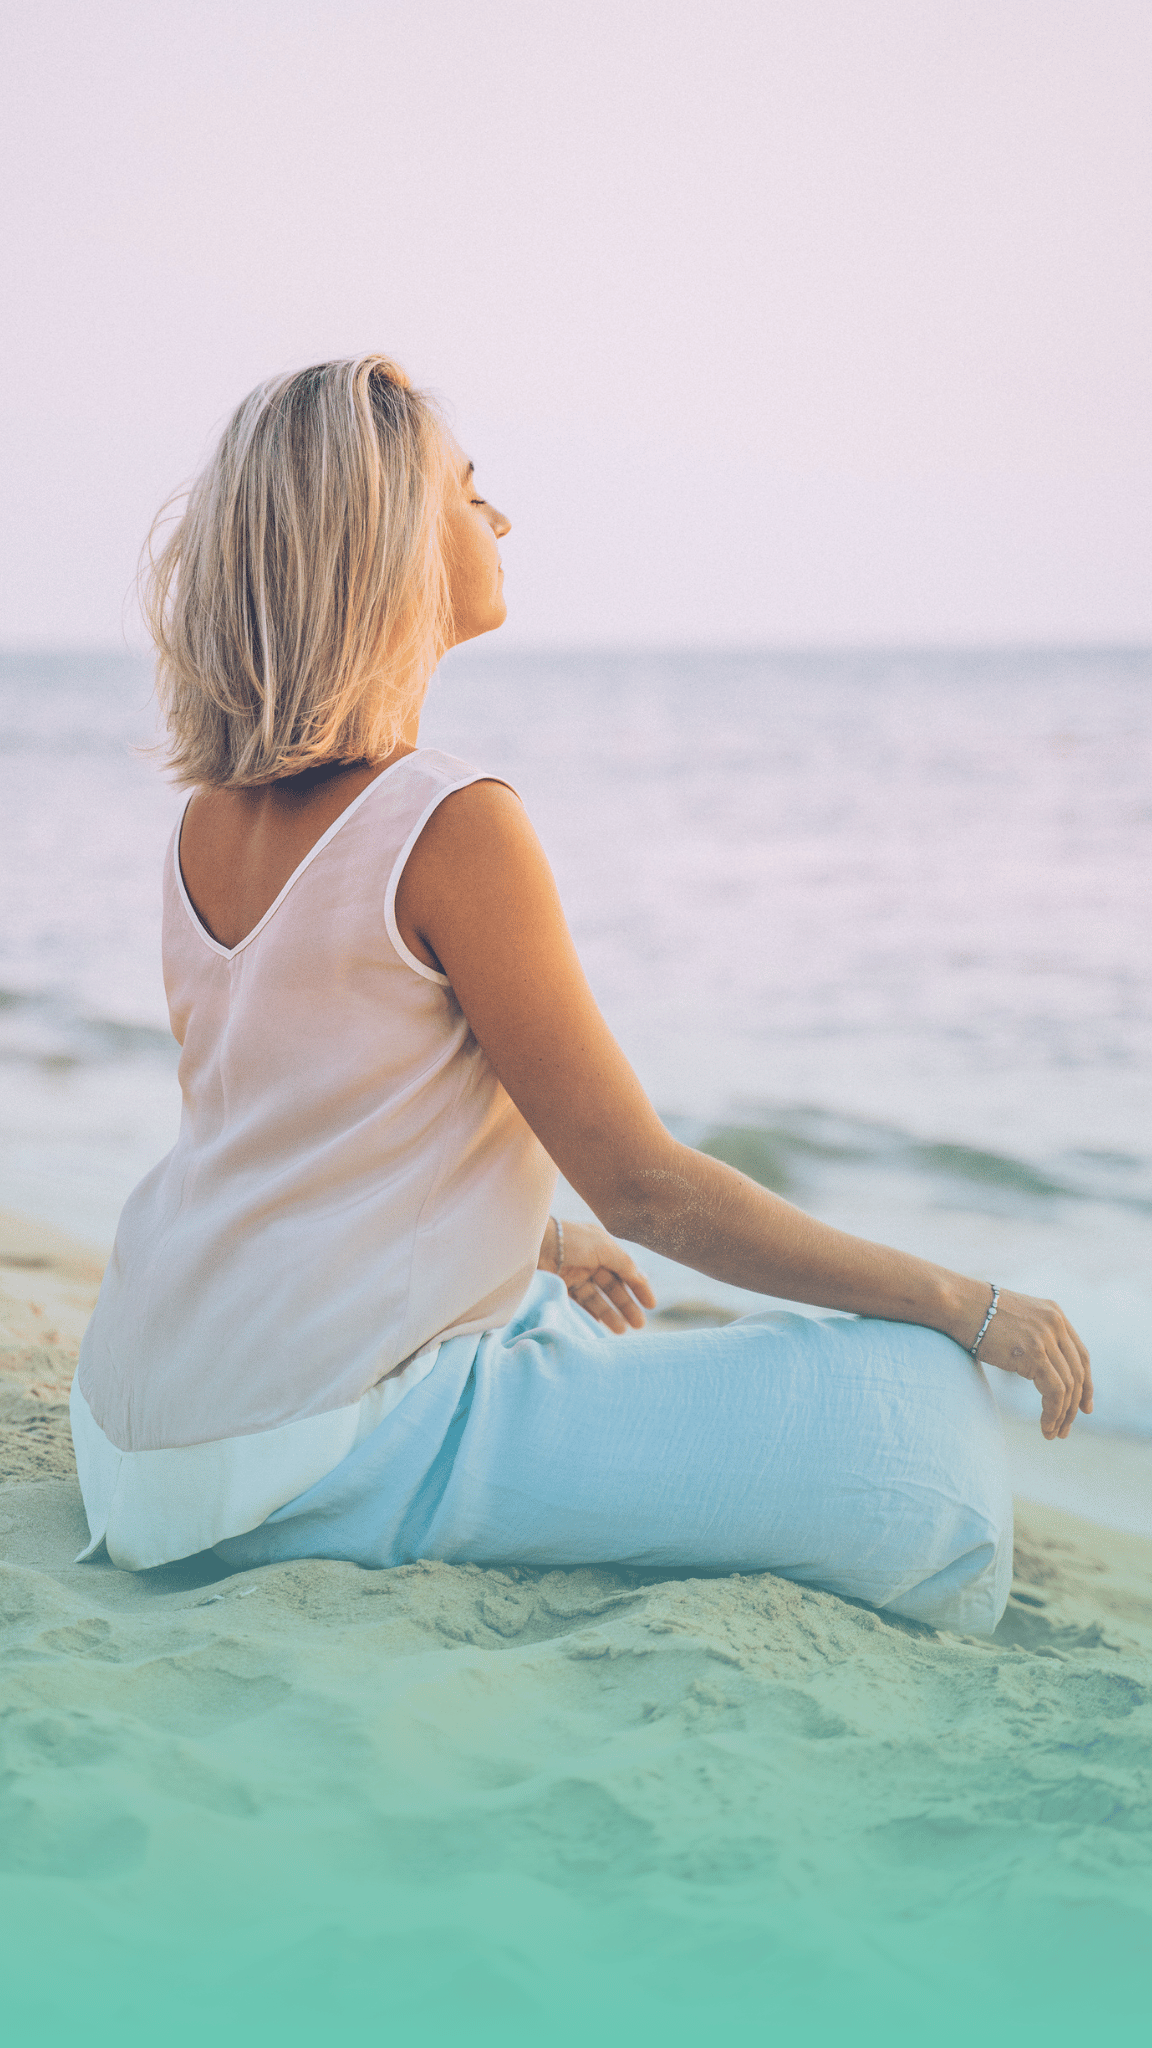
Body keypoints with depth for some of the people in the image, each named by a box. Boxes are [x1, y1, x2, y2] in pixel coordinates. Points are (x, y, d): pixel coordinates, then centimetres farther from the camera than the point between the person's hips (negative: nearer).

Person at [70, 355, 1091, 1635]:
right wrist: (965, 1305, -6)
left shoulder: (207, 824, 7)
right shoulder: (453, 826, -18)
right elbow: (641, 1187, -15)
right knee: (910, 1414, -11)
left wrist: (531, 1241, 29)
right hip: (325, 1452, -9)